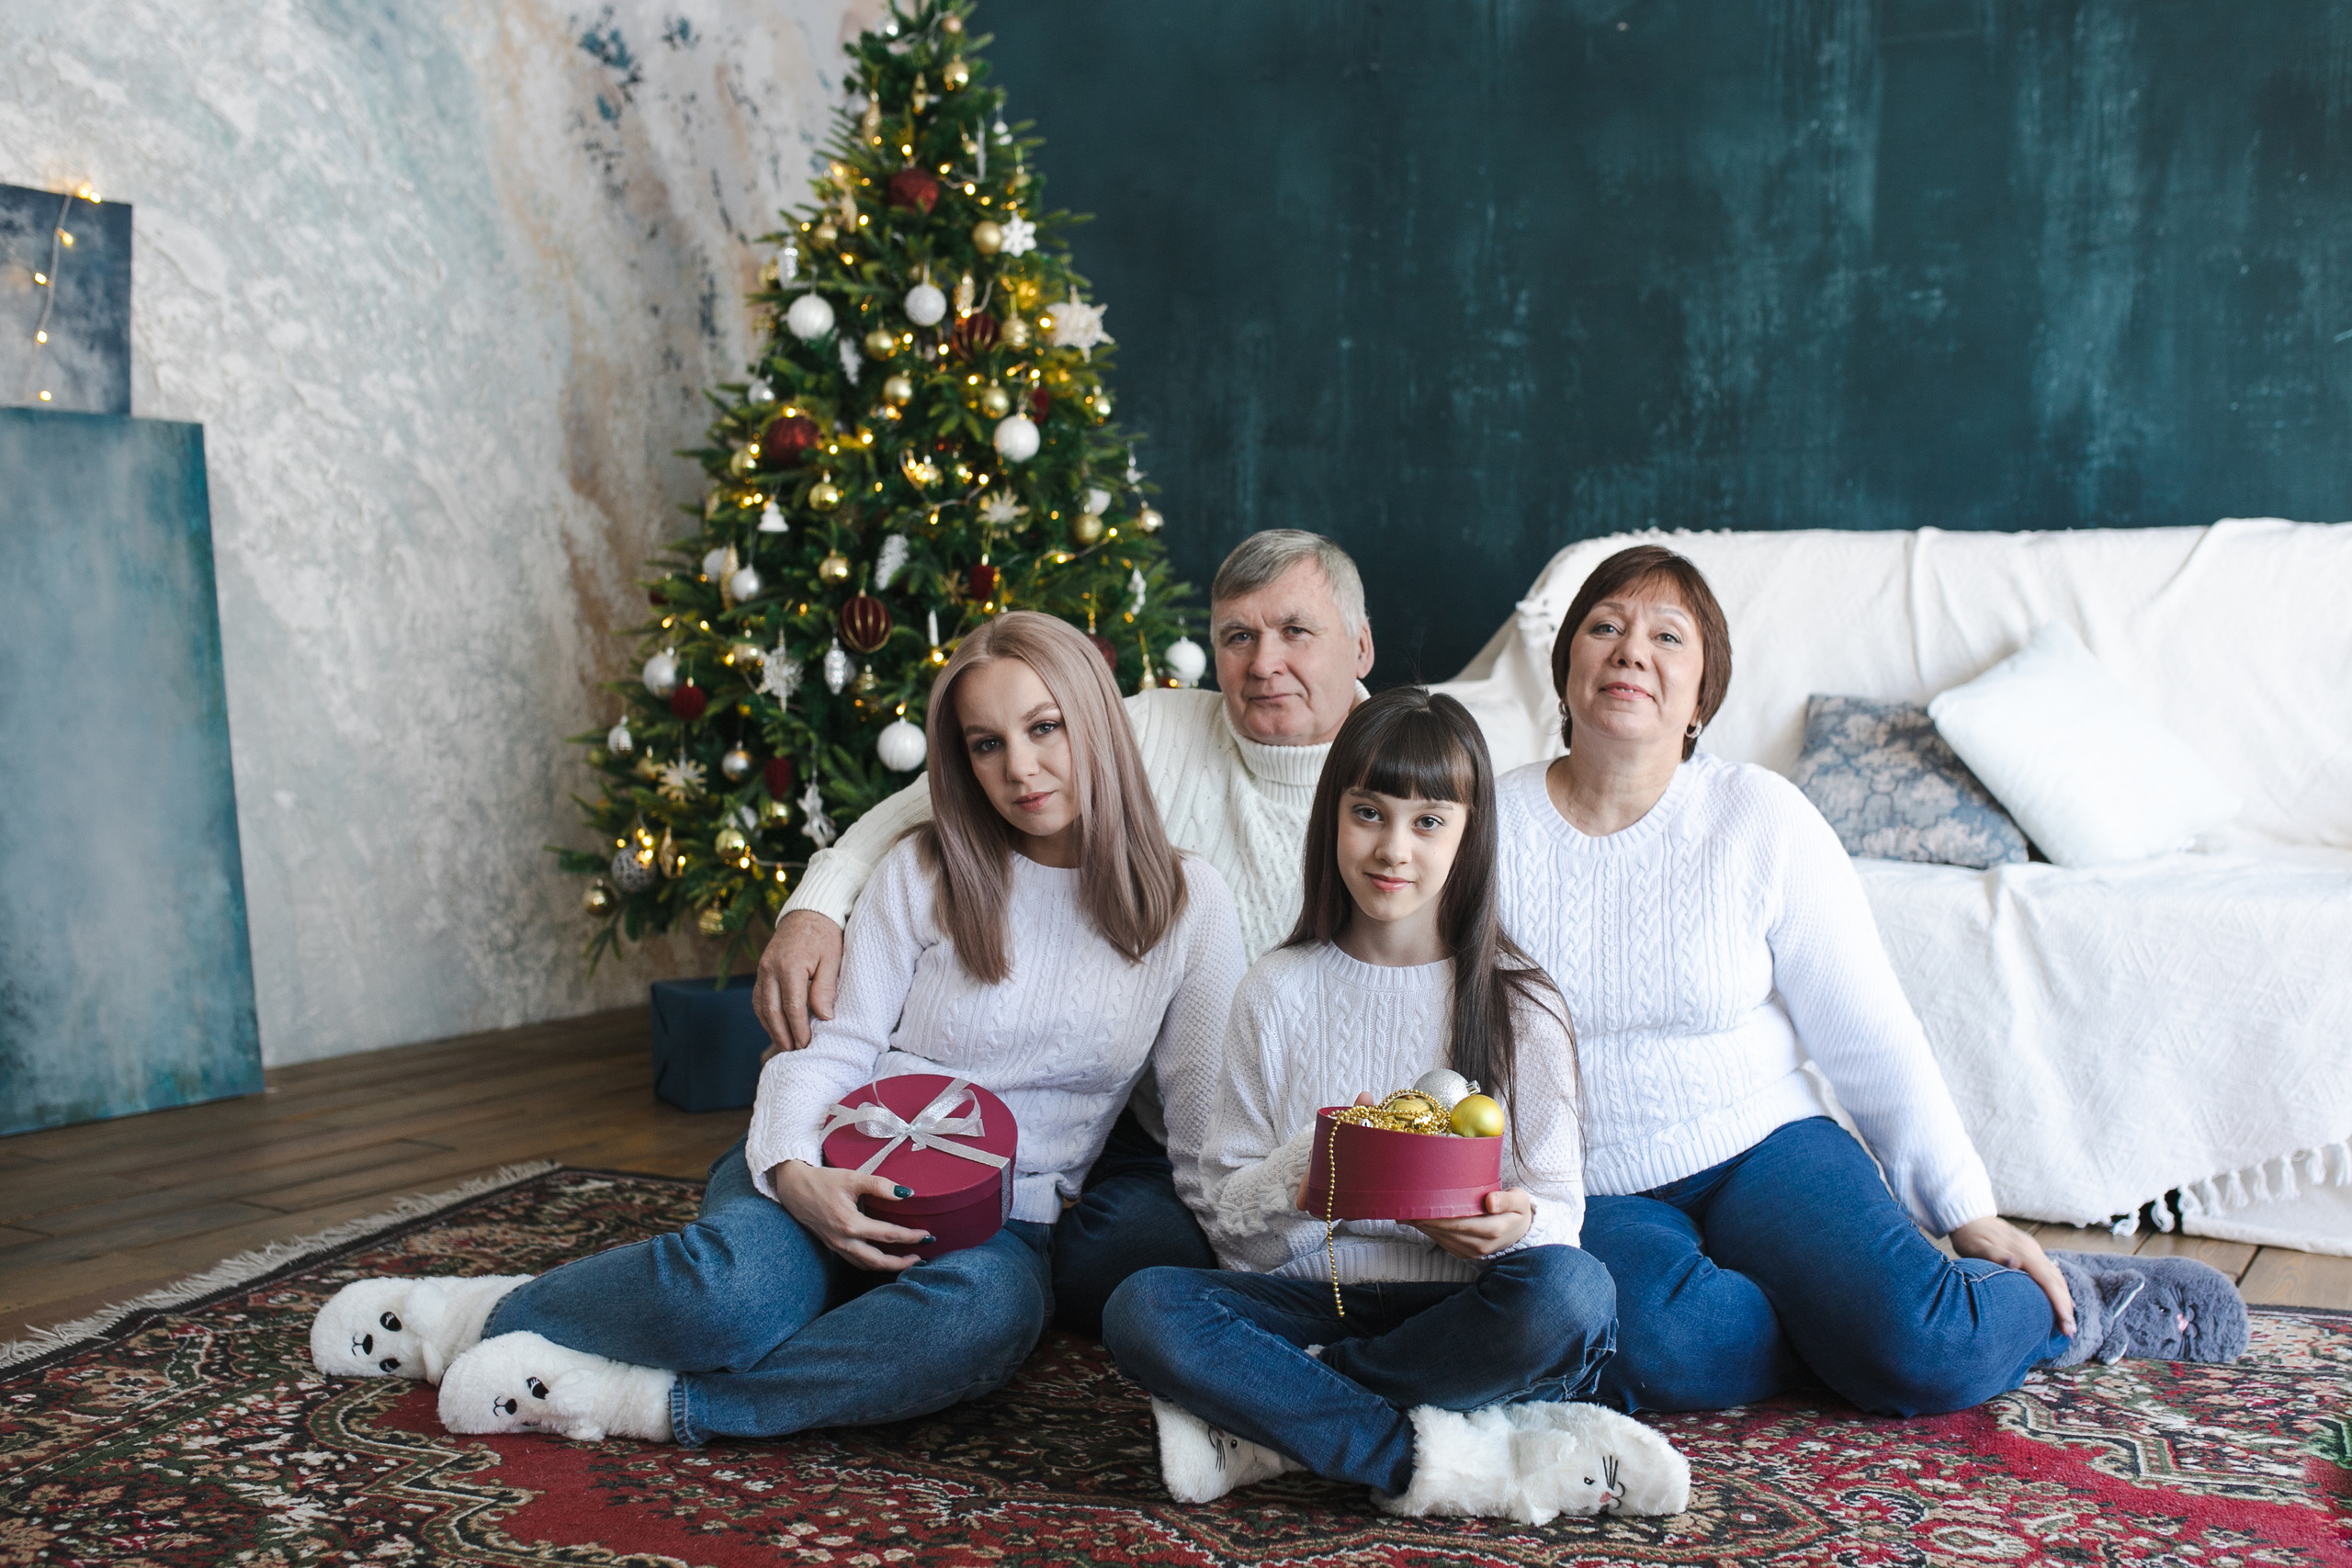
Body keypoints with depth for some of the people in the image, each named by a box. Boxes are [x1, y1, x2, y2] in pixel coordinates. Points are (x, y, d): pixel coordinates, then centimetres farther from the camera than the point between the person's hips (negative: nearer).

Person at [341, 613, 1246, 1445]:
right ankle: (492, 1315, -8)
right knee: (731, 1287, -36)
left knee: (987, 1313, -39)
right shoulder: (923, 873, 1)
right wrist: (794, 1174, -21)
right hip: (844, 1179, 0)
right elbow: (832, 1048, -2)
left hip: (999, 1225, 1)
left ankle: (651, 1404, -26)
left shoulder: (1190, 904, 2)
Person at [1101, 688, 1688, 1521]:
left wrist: (1515, 1223, -21)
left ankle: (1264, 1423, -22)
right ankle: (1433, 1460, -28)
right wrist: (1305, 1172, -17)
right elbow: (1228, 1218, 5)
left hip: (1460, 1310, 0)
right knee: (1141, 1308, -27)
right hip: (1313, 1296, 1)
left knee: (1572, 1289, -33)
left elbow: (1559, 1203, 4)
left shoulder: (1517, 1003, 4)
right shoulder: (1279, 991, 6)